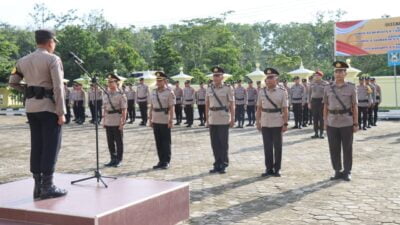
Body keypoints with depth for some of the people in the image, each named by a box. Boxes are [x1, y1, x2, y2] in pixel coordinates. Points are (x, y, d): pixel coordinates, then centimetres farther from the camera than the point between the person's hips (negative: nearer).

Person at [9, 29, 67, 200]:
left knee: (36, 145, 10)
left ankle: (38, 186, 13)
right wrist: (61, 112, -14)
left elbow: (12, 83, 18)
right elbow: (58, 88, -16)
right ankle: (47, 187, -2)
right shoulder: (53, 59, -9)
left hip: (31, 107, 7)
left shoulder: (23, 60, 12)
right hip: (48, 107, -7)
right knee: (51, 146, -3)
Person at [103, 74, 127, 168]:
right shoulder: (106, 95, 9)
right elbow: (104, 108, 14)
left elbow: (124, 110, -10)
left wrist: (122, 122, -15)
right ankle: (113, 159, 21)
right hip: (108, 122, 6)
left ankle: (119, 160, 13)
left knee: (119, 142, 4)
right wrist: (104, 121, 11)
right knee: (110, 142, 10)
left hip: (117, 122, -5)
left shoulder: (121, 95, -8)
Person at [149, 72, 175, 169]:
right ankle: (161, 161, 18)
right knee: (158, 142, 10)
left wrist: (171, 120, -16)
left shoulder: (169, 92, -8)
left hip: (165, 121, -6)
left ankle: (166, 161, 8)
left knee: (166, 142, 1)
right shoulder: (154, 92, 10)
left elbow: (171, 108, -11)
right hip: (155, 121, 6)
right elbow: (151, 106, 13)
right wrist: (150, 119, 10)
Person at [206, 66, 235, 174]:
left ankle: (223, 165, 10)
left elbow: (232, 105, -3)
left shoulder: (227, 89, -3)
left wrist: (232, 119, -7)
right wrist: (207, 119, 9)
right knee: (215, 143, 7)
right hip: (213, 120, 4)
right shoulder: (209, 89, 8)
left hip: (224, 120, -4)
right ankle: (217, 164, 17)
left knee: (223, 143, 0)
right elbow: (207, 105, 12)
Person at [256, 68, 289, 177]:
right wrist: (258, 122, 5)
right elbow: (259, 108, 8)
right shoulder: (262, 92, 5)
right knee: (267, 147, 7)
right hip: (265, 124, 2)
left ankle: (276, 169, 16)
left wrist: (285, 124, -9)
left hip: (277, 124, -2)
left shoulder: (282, 92, -3)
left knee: (277, 147, 6)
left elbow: (285, 109, -5)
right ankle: (269, 168, 18)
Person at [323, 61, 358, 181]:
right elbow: (325, 107, 10)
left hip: (347, 123, -2)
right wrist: (325, 122, 6)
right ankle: (337, 171, 18)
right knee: (334, 149, 6)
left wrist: (356, 123, -1)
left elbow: (355, 107, 2)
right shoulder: (328, 88, 6)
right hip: (332, 124, 2)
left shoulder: (351, 88, 1)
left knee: (347, 149, 4)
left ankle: (347, 172, 16)